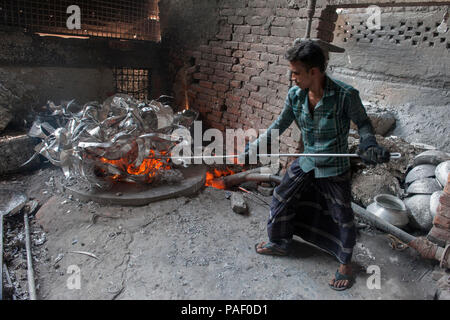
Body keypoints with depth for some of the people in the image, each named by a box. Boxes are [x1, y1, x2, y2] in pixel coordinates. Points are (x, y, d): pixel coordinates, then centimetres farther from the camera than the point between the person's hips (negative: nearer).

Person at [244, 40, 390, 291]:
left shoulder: (346, 95, -24)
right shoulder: (295, 94, -10)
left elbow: (363, 122, -7)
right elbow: (281, 124, 4)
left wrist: (370, 145, -26)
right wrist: (255, 146, 2)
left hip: (335, 169, -4)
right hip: (306, 164, 5)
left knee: (343, 218, 10)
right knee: (281, 199, 14)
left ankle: (345, 264, 36)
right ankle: (281, 243, 40)